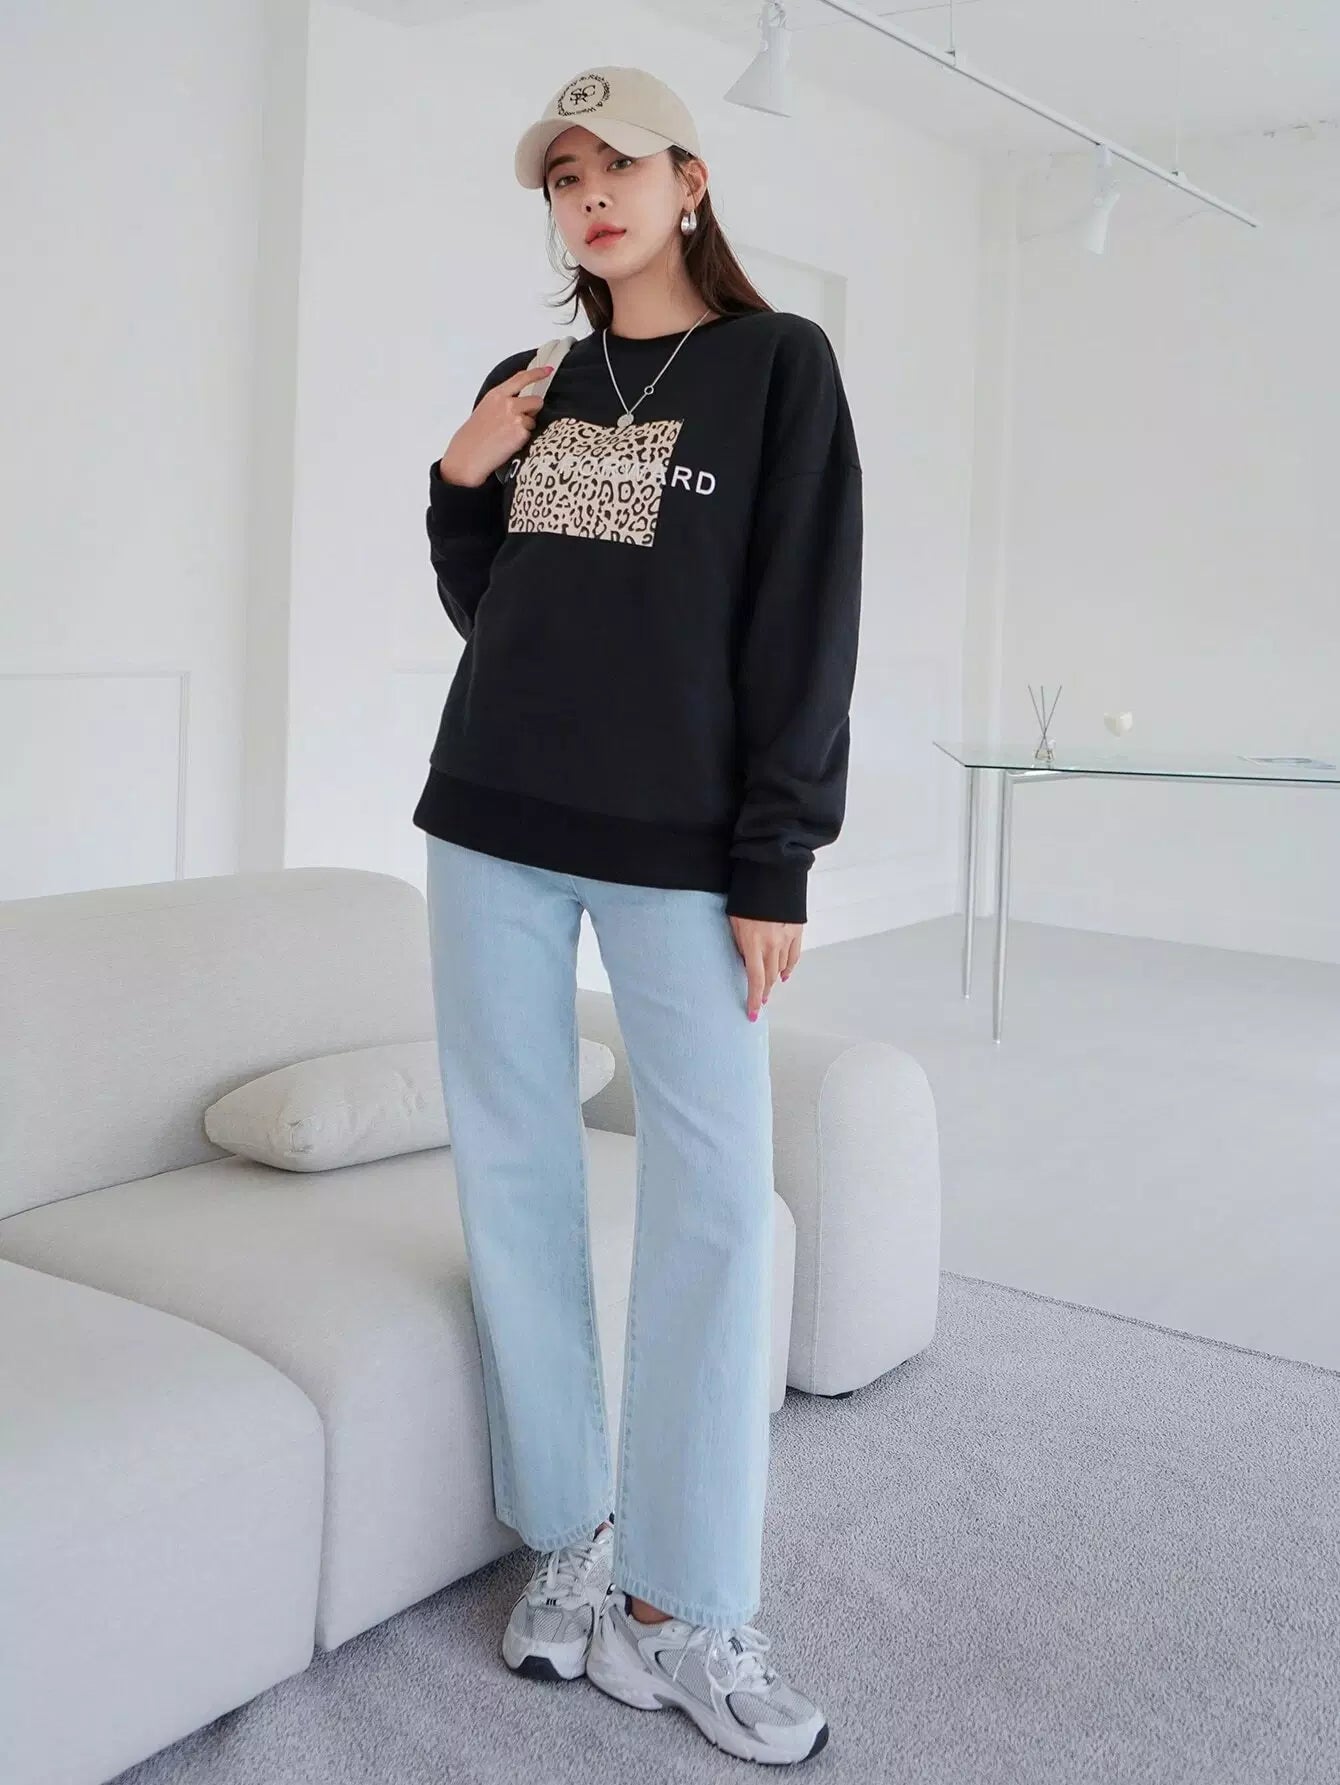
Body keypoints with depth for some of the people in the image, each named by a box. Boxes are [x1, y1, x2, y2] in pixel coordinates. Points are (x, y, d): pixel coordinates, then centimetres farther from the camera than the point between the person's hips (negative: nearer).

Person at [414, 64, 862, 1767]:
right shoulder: (529, 387, 14)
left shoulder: (778, 362, 2)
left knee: (714, 1198, -5)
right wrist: (458, 483, 0)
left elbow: (806, 616, -5)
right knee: (510, 1170, 5)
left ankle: (681, 1611, 7)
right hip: (493, 818, 5)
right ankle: (568, 1538, 20)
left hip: (676, 841, -4)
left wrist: (775, 858, -10)